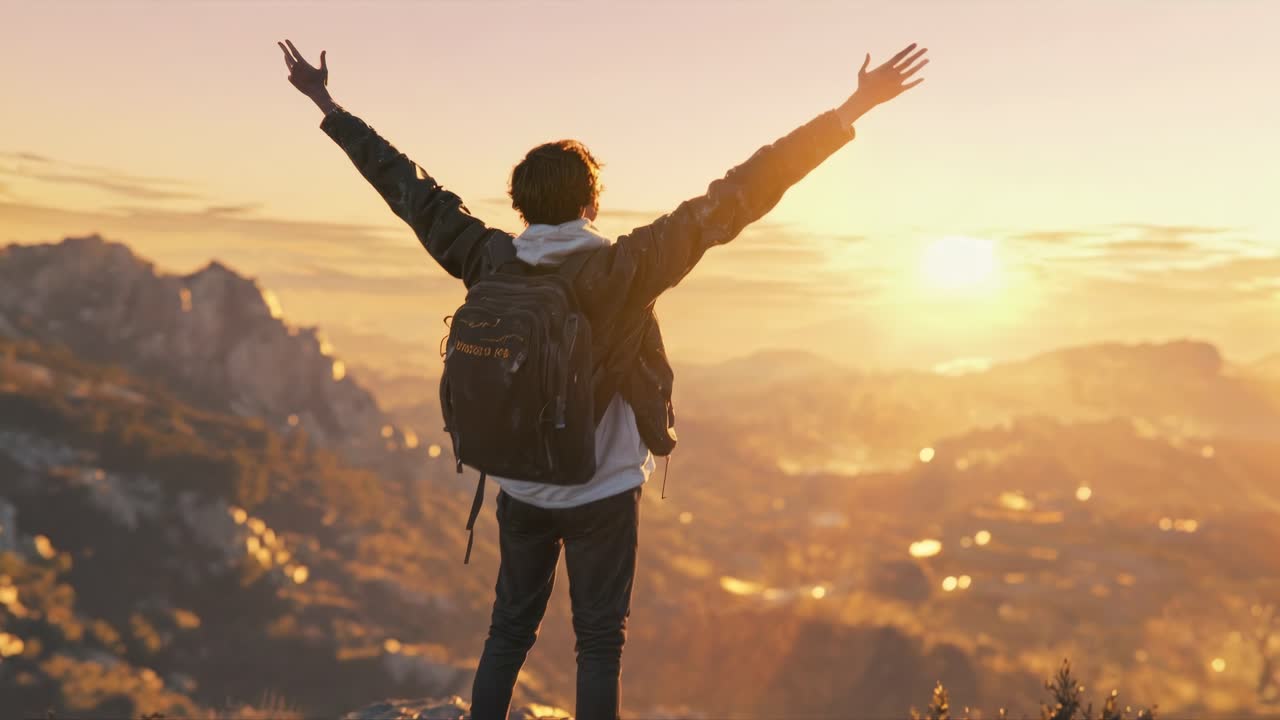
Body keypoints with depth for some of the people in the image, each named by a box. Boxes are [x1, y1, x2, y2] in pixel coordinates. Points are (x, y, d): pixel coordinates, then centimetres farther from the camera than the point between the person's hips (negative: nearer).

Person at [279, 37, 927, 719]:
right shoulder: (623, 268, -21)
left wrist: (328, 105, 12)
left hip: (519, 490, 4)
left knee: (508, 632, 18)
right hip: (603, 495, -4)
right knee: (599, 642, 10)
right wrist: (851, 110, -24)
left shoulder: (490, 261, -9)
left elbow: (408, 188, 0)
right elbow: (730, 201, -24)